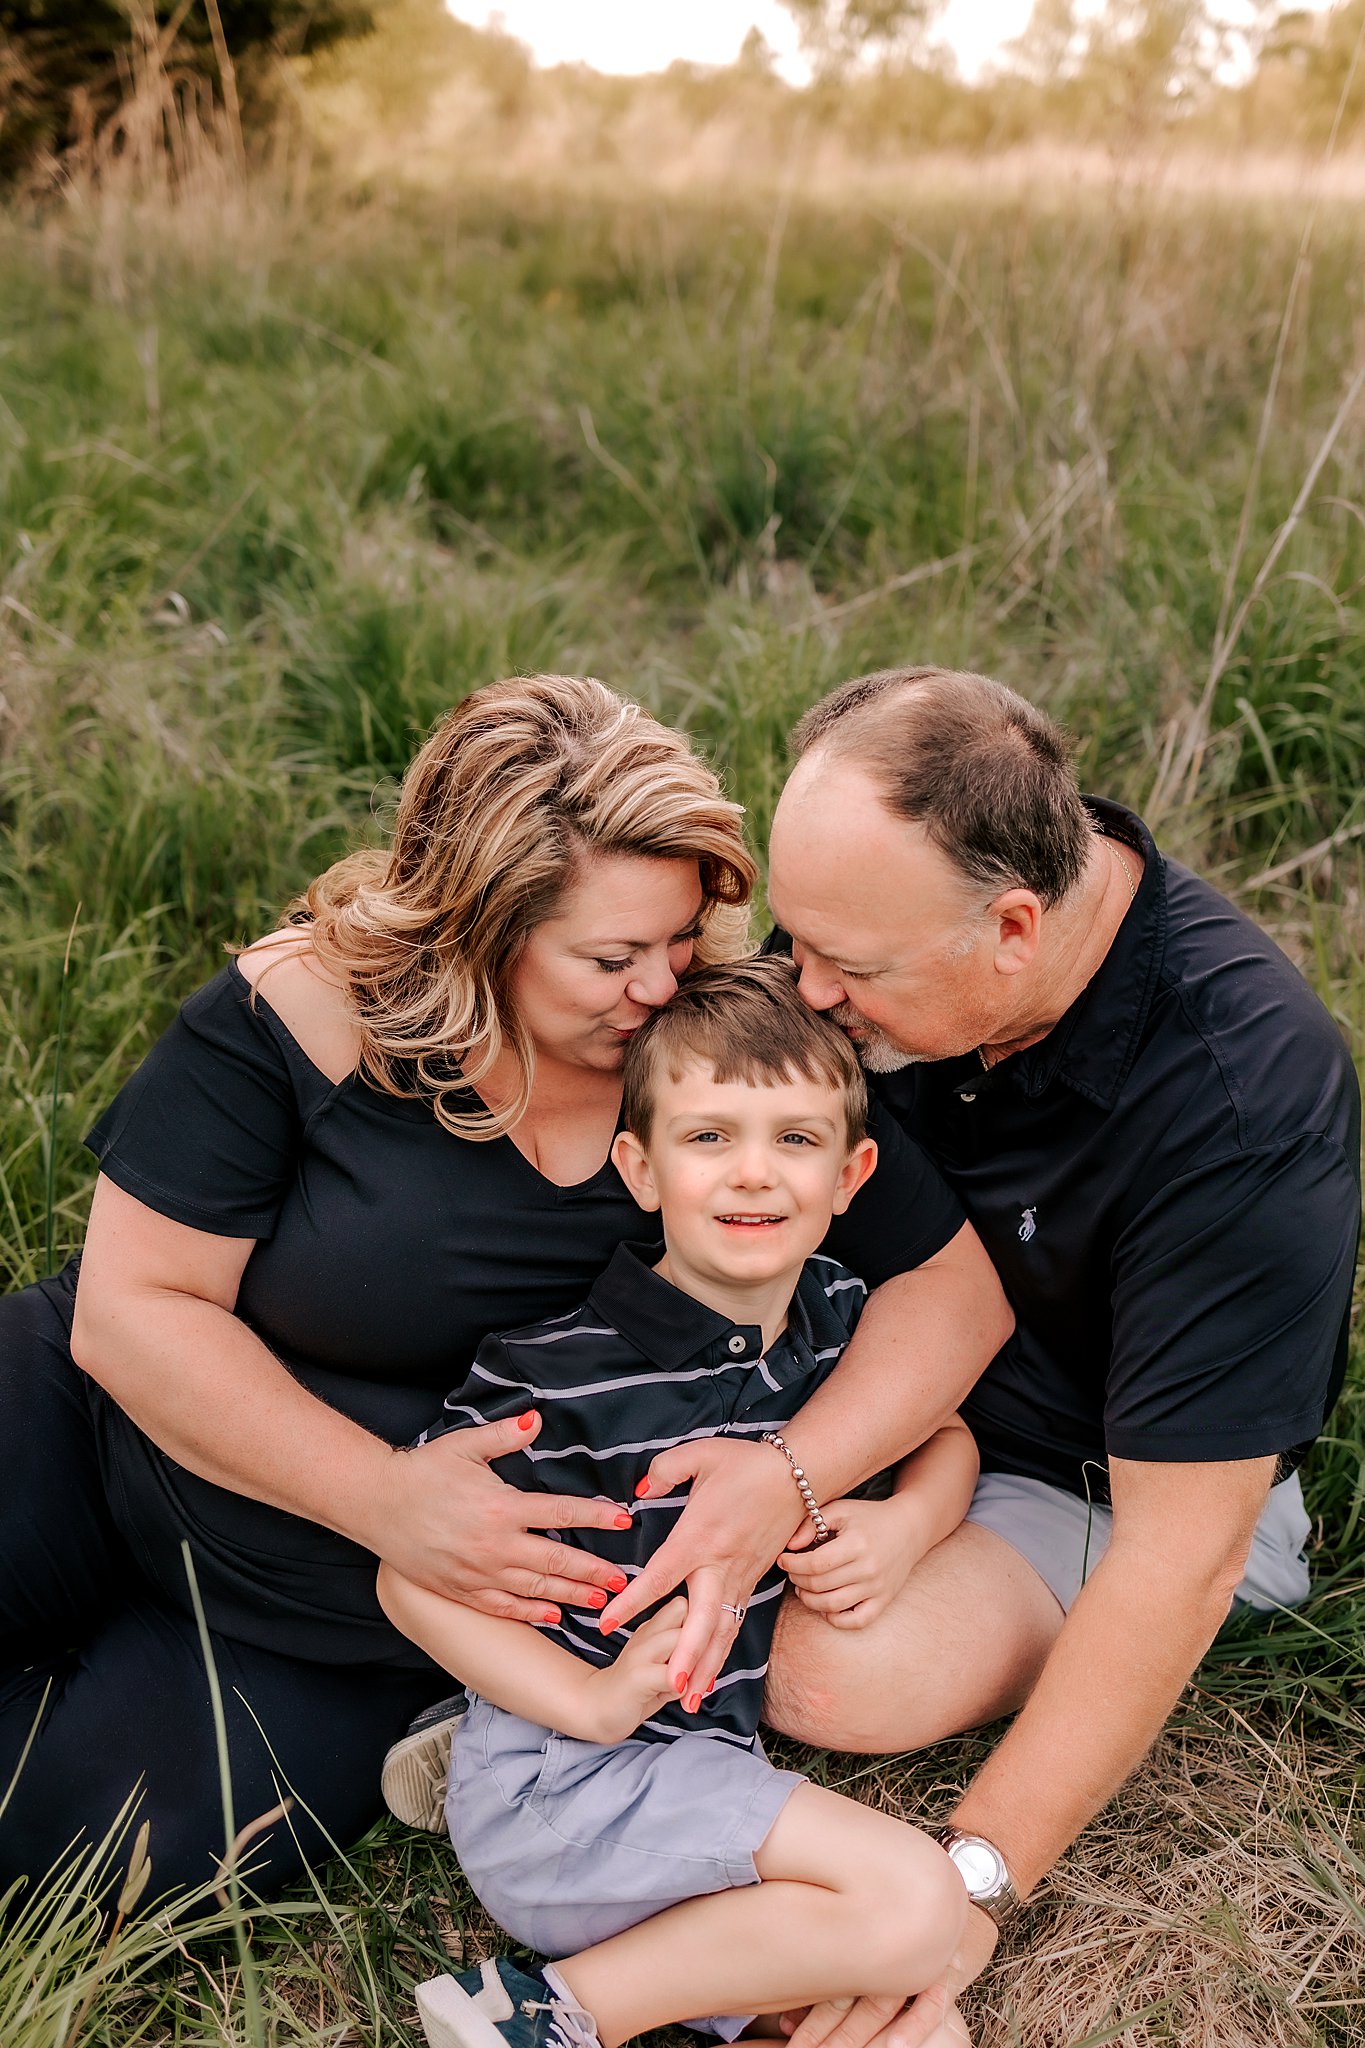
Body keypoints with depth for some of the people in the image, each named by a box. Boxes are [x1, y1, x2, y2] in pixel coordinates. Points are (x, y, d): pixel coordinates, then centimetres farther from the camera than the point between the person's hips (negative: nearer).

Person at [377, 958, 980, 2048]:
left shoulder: (840, 1317, 2)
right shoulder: (560, 1371, -17)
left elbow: (950, 1435, 18)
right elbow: (413, 1572, -13)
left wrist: (902, 1526, -4)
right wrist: (590, 1701, -22)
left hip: (711, 1771, 7)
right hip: (555, 1781, -7)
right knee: (917, 1898, -21)